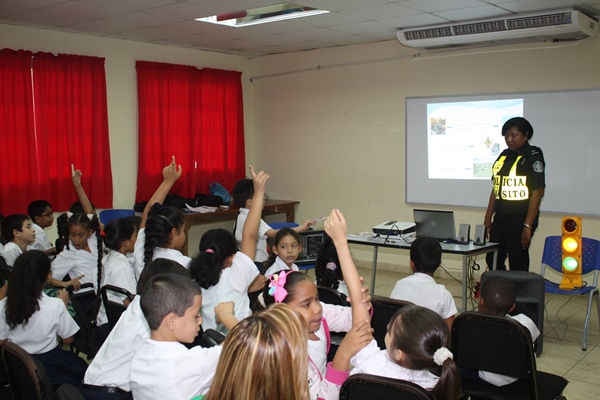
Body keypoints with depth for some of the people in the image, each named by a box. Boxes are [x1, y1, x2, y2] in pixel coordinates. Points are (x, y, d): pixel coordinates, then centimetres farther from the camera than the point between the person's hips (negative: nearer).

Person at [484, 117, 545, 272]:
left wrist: (528, 226, -17)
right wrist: (488, 218, 13)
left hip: (520, 218, -7)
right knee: (493, 261, 10)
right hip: (500, 218, 7)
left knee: (517, 265, -1)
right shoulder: (504, 156, 12)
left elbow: (538, 193, -13)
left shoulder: (533, 157, -8)